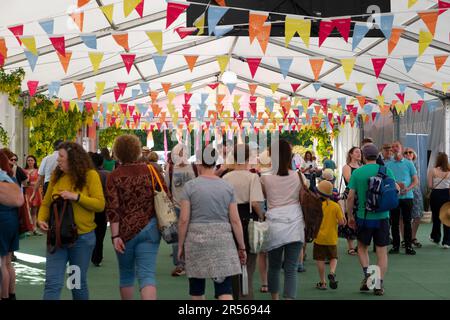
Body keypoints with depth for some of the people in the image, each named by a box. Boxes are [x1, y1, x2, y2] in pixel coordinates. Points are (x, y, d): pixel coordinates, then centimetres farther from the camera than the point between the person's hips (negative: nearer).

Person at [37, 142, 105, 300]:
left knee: (78, 283, 13)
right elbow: (46, 203, 10)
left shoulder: (90, 175, -7)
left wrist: (76, 197, -21)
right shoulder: (56, 175, 4)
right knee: (52, 283, -5)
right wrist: (41, 219, -8)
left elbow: (100, 204, -12)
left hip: (82, 237, -2)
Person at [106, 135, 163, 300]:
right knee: (147, 274, -5)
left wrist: (115, 236, -10)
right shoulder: (151, 171, 2)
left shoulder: (114, 176, -4)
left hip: (126, 230, -1)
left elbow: (113, 209, -10)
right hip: (149, 229, 1)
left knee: (126, 274, 17)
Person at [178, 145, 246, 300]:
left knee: (196, 288, 13)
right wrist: (242, 247, 9)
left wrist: (180, 245, 4)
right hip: (223, 240, 1)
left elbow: (184, 220, -6)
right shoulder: (228, 187, 4)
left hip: (196, 239, -1)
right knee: (224, 288, -1)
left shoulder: (190, 186, -3)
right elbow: (235, 220, 2)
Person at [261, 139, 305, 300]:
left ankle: (275, 298, 27)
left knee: (274, 266, 17)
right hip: (294, 225, 0)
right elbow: (302, 200, 12)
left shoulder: (265, 177, -2)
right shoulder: (297, 176, 1)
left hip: (274, 225, 0)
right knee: (291, 269, 0)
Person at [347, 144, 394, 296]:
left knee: (362, 247, 20)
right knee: (382, 250, 7)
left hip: (363, 216, 0)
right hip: (382, 217, 0)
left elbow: (350, 197, -6)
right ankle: (379, 284, 5)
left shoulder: (357, 172, -6)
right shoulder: (386, 171, -4)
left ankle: (367, 273, 2)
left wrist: (350, 216, 5)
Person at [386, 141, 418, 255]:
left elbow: (416, 181, 4)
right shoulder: (388, 165, 7)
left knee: (407, 222, 1)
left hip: (407, 196, -1)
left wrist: (408, 189, -15)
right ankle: (395, 245, 12)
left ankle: (408, 246, 7)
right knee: (394, 222, 4)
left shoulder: (409, 163, 5)